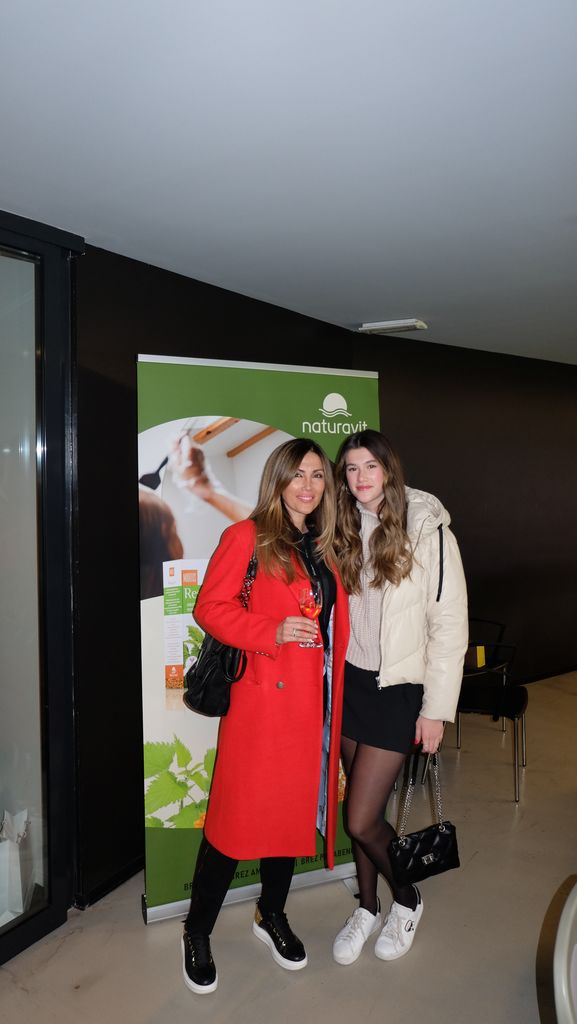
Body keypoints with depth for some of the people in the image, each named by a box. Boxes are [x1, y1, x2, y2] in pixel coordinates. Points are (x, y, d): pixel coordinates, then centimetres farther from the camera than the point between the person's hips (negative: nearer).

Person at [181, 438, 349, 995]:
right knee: (238, 813, 1)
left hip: (314, 699, 7)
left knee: (296, 809, 17)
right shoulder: (248, 536, -7)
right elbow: (210, 607, -12)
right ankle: (197, 931, 23)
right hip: (264, 698, -6)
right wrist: (272, 632, -22)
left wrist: (338, 687, 12)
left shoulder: (322, 548, 14)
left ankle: (272, 915, 38)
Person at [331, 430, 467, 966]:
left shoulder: (427, 529, -13)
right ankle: (367, 907, 39)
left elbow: (450, 625, -12)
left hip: (399, 688, -5)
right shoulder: (345, 532, 4)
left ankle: (407, 899, 28)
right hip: (350, 680, 5)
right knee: (363, 809, 15)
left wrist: (436, 709, -11)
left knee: (361, 820, -2)